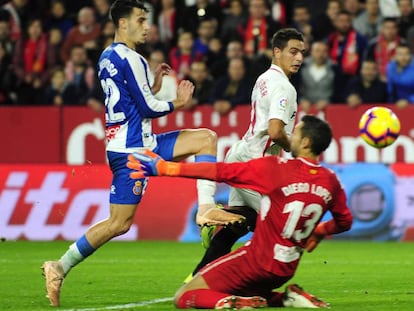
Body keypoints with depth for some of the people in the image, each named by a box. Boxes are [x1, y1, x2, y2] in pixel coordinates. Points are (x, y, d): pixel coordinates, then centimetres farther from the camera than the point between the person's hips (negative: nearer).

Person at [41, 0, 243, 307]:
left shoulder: (107, 57, 15)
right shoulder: (129, 59, -15)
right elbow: (148, 109, -14)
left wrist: (154, 86, 14)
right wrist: (178, 102, 3)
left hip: (136, 143, 10)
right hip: (131, 149, -10)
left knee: (206, 138, 9)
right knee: (119, 223, -7)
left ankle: (206, 207, -2)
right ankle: (61, 267, -2)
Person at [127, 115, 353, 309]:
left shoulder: (275, 168, -15)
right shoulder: (330, 181, -1)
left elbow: (219, 171, -15)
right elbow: (344, 222, 15)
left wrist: (165, 168, -10)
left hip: (257, 259, -6)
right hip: (286, 269, 6)